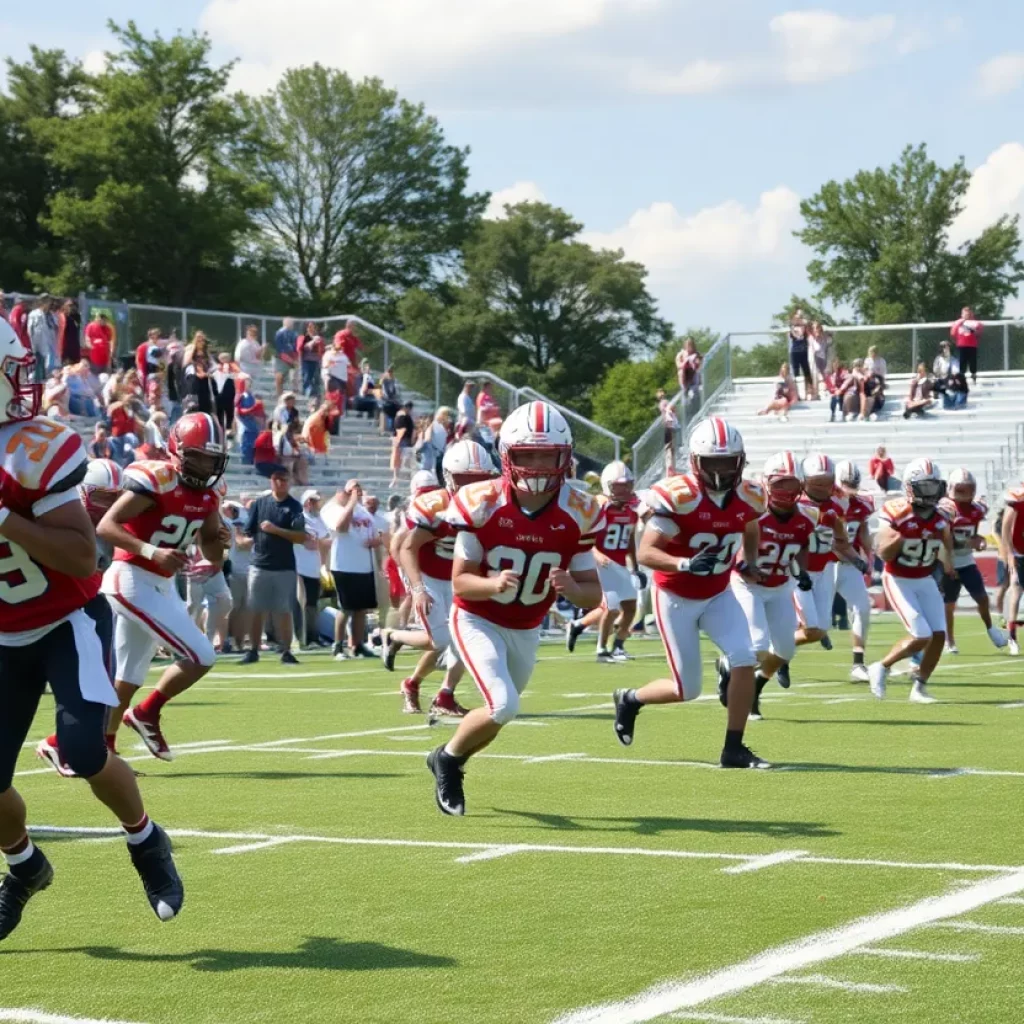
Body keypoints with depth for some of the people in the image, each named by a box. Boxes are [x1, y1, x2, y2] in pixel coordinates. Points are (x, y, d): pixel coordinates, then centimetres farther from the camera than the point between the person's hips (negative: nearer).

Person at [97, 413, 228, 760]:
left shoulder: (207, 496, 7)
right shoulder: (155, 481, -18)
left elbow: (211, 555, 13)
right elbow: (105, 526, -22)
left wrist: (219, 541, -10)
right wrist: (152, 552, -33)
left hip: (162, 585, 9)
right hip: (133, 581, -9)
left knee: (127, 676, 14)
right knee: (200, 656, -11)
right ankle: (147, 713, 8)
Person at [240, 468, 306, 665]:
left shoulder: (294, 506, -1)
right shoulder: (259, 503, 5)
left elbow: (301, 538, -10)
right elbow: (248, 533, 8)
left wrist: (276, 530, -17)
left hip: (285, 567, -1)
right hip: (259, 565, 1)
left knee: (284, 611, 1)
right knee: (255, 610, 4)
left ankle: (286, 652, 7)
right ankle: (253, 651, 12)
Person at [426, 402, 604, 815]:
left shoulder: (577, 513, -15)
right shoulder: (482, 504, -22)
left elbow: (593, 594, -10)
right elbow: (460, 582, -16)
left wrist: (570, 588, -33)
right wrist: (494, 584, -37)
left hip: (527, 630, 4)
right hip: (478, 621, -4)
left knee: (501, 711, 16)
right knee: (503, 707, -21)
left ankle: (448, 763, 45)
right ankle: (447, 759, 6)